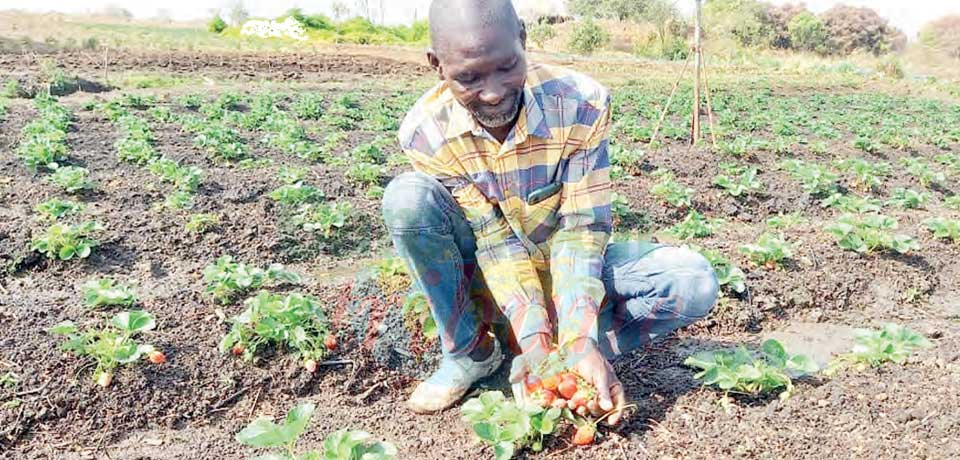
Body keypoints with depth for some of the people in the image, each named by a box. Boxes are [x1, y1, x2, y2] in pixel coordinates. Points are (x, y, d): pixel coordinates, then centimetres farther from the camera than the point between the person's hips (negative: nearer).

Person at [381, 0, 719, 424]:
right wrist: (535, 337, -33)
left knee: (695, 282, -22)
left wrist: (579, 341, -35)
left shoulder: (581, 104, -23)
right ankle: (469, 353, -12)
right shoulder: (424, 132, -22)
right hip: (485, 273, 0)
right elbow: (496, 242, -22)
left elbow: (580, 229, -24)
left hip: (562, 265, 0)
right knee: (407, 197, -30)